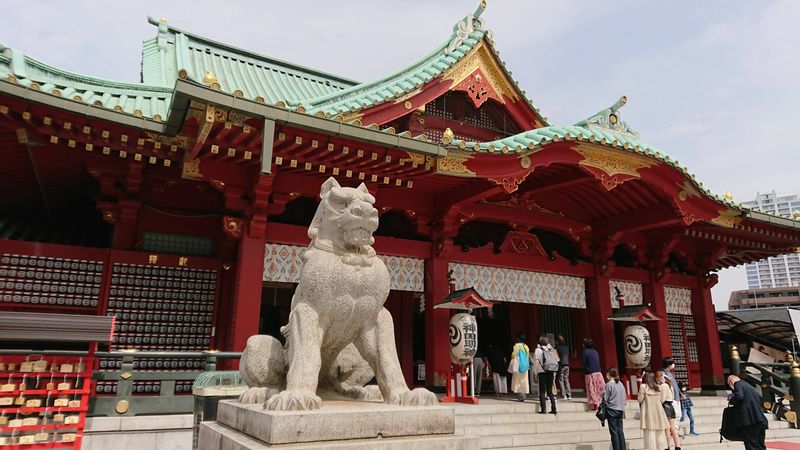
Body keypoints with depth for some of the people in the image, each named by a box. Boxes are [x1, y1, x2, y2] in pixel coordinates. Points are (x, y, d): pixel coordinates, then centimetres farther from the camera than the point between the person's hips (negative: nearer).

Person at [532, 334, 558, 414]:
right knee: (550, 391, 13)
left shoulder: (538, 350, -5)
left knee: (542, 391, 2)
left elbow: (536, 363, -6)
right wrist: (554, 374, 14)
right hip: (551, 372, 4)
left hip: (542, 372, -4)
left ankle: (543, 409, -2)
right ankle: (553, 408, 9)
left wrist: (535, 375, 0)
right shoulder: (551, 350, 8)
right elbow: (555, 362, 8)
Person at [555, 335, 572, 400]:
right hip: (567, 365, 6)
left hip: (561, 365, -6)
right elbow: (568, 356, 16)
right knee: (566, 380, 12)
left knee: (560, 380, -1)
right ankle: (569, 395, 9)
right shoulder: (566, 347, 10)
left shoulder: (557, 347, -8)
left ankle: (564, 395, -6)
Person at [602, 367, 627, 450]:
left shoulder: (609, 384, -13)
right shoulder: (621, 384, 7)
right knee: (620, 431, 10)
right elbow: (625, 396, 11)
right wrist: (622, 406, 17)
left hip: (612, 410, -6)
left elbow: (605, 399, -14)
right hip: (620, 409, 6)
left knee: (614, 431, 0)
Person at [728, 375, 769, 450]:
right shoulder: (749, 386, 24)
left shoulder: (738, 384, -2)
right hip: (760, 420, 9)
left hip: (749, 420, -9)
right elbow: (759, 401, 27)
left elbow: (739, 396, -19)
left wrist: (731, 401, -1)